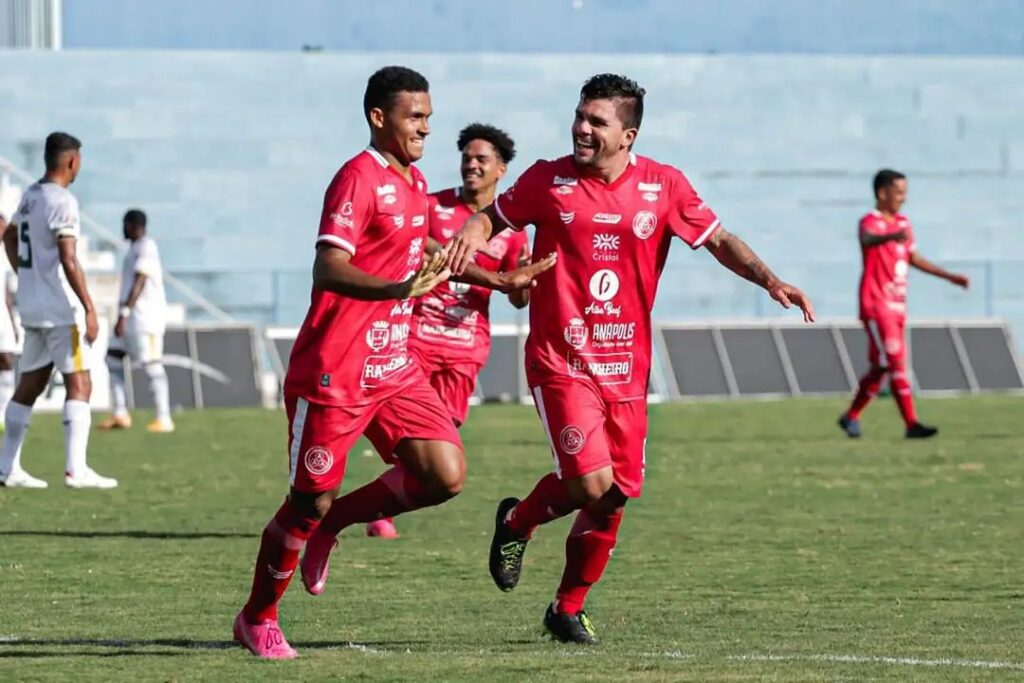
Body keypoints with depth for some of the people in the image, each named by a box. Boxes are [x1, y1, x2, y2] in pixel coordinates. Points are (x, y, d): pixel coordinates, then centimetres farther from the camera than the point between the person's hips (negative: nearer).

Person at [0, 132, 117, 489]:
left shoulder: (30, 196, 11)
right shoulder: (62, 202, -15)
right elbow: (68, 260, -22)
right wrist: (89, 308, -22)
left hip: (31, 307, 9)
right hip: (60, 309, -9)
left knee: (29, 386, 13)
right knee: (79, 384, -7)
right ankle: (76, 469, -15)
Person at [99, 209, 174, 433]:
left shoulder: (146, 248, -13)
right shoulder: (135, 247, 18)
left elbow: (139, 283, -21)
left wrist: (123, 315, -26)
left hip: (146, 314, -10)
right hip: (133, 315, 10)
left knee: (151, 364, -9)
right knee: (113, 357, 6)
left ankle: (164, 419, -8)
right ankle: (120, 414, 7)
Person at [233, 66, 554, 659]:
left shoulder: (415, 182, 12)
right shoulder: (359, 178, -15)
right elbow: (328, 270, -27)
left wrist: (497, 281, 37)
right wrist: (398, 289, -42)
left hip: (395, 366, 8)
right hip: (334, 372, -8)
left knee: (447, 476, -8)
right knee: (309, 502, 1)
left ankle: (333, 522, 14)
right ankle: (257, 619, 20)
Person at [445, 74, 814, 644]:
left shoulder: (663, 187, 2)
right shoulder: (549, 180, -2)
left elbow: (719, 240, 9)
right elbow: (494, 216, 10)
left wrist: (770, 281, -6)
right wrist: (472, 234, -13)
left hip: (627, 367, 3)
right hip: (562, 361, -3)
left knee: (614, 499, 5)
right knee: (591, 483, -18)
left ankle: (569, 608, 25)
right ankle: (518, 520, 14)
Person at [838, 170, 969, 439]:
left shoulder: (903, 224, 14)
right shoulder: (870, 222, -13)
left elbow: (914, 258, 27)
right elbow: (866, 239, -37)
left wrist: (949, 276, 26)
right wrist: (891, 237, -59)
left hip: (897, 306, 8)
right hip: (877, 305, -8)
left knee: (881, 366, 12)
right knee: (896, 363, -13)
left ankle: (851, 417, 25)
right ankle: (911, 424, -16)